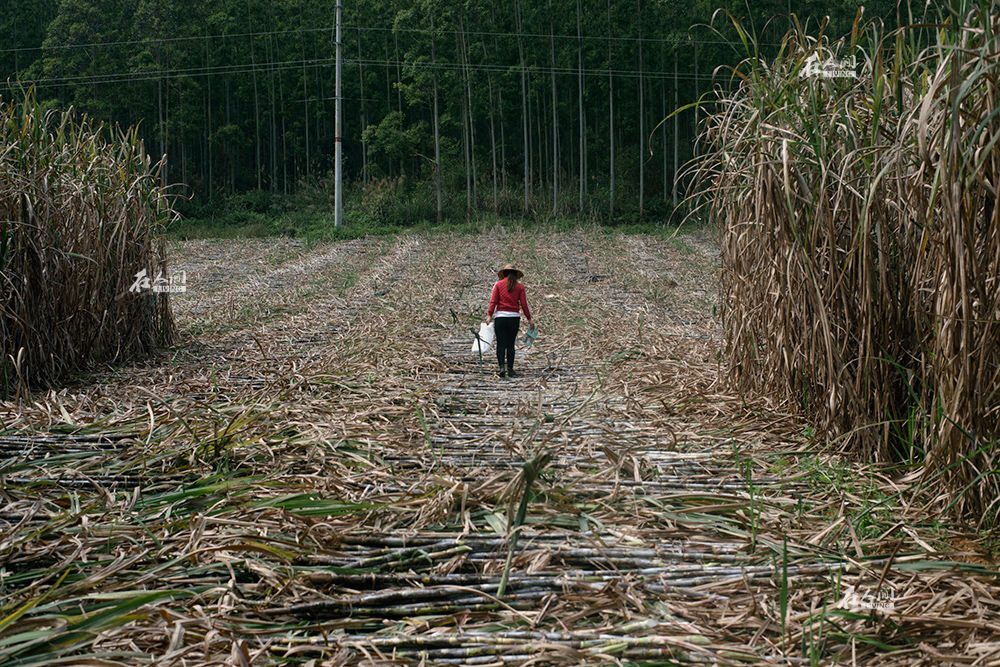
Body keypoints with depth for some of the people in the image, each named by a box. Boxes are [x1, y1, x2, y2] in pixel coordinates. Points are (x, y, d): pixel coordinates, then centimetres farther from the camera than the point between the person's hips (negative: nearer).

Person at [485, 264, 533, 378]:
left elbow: (493, 301, -5)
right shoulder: (519, 286, 6)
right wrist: (529, 318, 8)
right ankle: (510, 370, 8)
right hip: (514, 317, 1)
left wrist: (489, 315, -7)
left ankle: (502, 367, -16)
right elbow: (524, 304, 2)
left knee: (501, 344, 0)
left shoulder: (499, 284, 4)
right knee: (510, 345, 8)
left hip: (500, 316, -1)